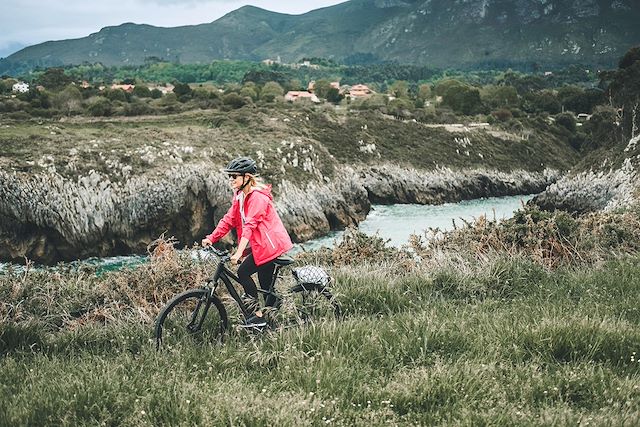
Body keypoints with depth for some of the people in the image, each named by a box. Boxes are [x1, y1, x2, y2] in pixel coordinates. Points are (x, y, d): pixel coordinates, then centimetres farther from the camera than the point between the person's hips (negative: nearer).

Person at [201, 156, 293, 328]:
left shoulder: (258, 197, -20)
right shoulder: (240, 196, 10)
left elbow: (250, 225, -29)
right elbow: (229, 219, 6)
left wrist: (239, 252, -36)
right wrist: (211, 238, -5)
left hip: (270, 244, -10)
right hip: (263, 245, 10)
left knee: (243, 272, -13)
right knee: (266, 285, 11)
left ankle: (258, 315, -8)